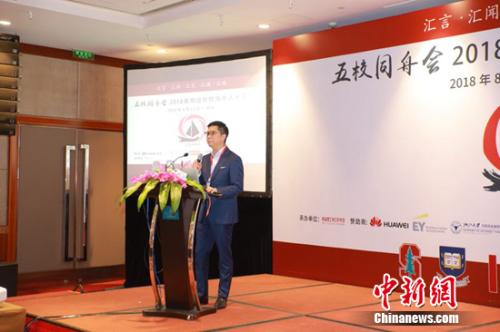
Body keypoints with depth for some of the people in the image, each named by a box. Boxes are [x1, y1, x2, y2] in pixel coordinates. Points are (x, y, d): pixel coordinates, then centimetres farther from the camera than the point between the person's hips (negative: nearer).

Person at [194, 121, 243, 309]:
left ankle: (222, 296, 13)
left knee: (224, 256, 3)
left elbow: (237, 187, -13)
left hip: (223, 216, -6)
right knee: (200, 254, 6)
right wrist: (197, 173, -3)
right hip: (204, 214, 6)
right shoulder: (205, 159, 14)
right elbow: (202, 185, 15)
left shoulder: (233, 160, -6)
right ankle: (201, 294, 17)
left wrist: (217, 191, -25)